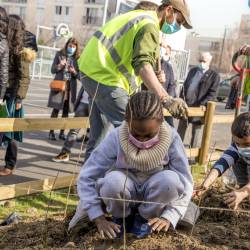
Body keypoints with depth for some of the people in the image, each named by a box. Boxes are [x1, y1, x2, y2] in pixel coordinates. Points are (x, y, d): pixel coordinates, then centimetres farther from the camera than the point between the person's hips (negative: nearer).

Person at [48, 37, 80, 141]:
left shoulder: (77, 58, 6)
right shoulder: (59, 55, 4)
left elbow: (79, 75, 8)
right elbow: (52, 70, 4)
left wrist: (74, 72, -13)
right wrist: (59, 66, -14)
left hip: (71, 87, 2)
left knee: (66, 110, 5)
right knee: (56, 109, -5)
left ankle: (62, 132, 14)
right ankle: (51, 132, 1)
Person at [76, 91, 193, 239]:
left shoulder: (171, 139, -21)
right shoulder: (116, 138, -23)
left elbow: (185, 183, -16)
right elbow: (86, 178, -18)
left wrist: (168, 217, -28)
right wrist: (99, 218, -24)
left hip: (153, 196, 1)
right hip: (124, 194, -1)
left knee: (171, 179, -32)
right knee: (113, 181, -36)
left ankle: (144, 218, -2)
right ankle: (122, 217, -1)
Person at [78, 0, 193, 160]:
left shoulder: (140, 16, 20)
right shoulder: (149, 26, -13)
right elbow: (143, 64, -30)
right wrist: (166, 99, -39)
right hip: (105, 77, -10)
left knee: (101, 132, 16)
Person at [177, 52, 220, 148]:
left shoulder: (214, 75, -5)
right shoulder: (193, 70, 12)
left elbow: (212, 93, -11)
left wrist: (202, 104, -22)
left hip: (198, 107, -5)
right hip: (185, 104, 5)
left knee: (195, 132, 6)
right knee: (181, 129, 13)